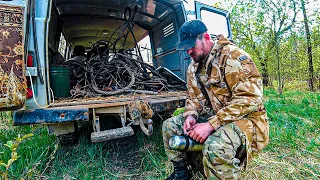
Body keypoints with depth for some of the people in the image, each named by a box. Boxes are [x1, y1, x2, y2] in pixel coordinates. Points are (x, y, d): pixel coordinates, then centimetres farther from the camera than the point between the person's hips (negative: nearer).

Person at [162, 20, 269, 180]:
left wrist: (211, 125, -28)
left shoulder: (232, 56, -17)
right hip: (210, 117, 8)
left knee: (216, 147, -38)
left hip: (244, 118, -7)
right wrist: (191, 115, -9)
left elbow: (249, 99, -25)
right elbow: (193, 97, 14)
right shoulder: (193, 67, 8)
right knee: (170, 126, 1)